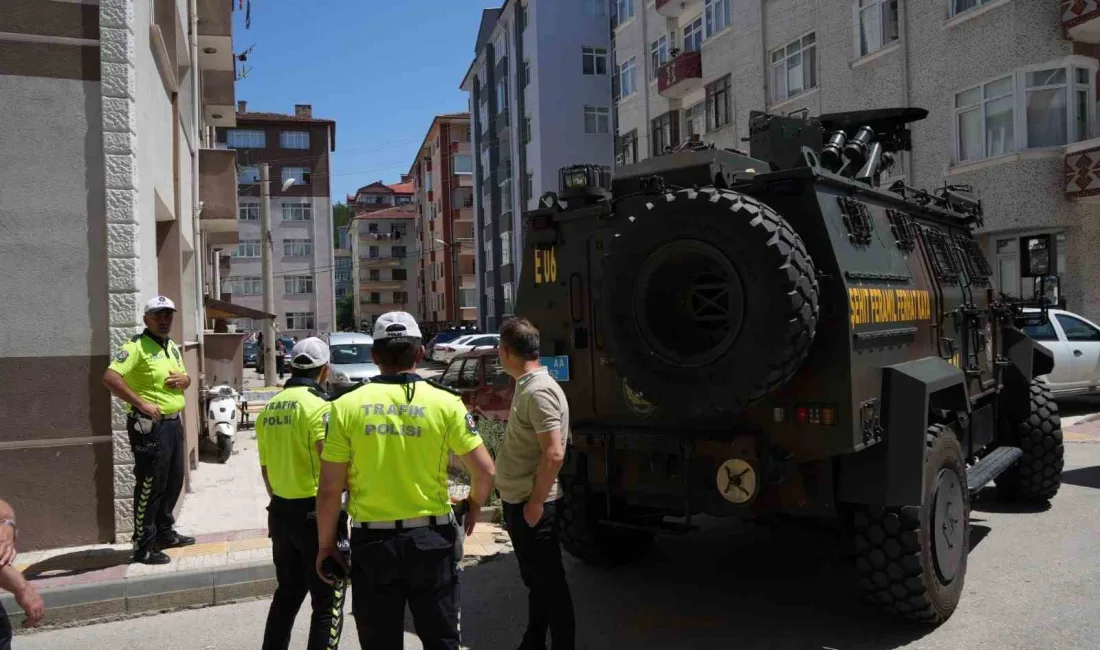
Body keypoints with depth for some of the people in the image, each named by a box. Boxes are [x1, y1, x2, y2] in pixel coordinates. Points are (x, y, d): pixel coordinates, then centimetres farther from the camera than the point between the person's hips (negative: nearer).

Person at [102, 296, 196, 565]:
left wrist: (185, 379, 1)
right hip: (150, 425, -9)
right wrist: (141, 403, -27)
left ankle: (165, 533, 32)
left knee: (173, 481, 17)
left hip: (174, 422, 9)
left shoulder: (173, 347, 14)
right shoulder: (137, 346, -13)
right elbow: (110, 377, -25)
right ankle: (143, 547, 6)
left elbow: (183, 377, 25)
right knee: (150, 486, -3)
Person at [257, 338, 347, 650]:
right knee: (328, 602, 2)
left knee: (287, 593, 23)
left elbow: (266, 468, 17)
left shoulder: (269, 409, 9)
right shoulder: (318, 404, -15)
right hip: (316, 512, -8)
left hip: (281, 512, 8)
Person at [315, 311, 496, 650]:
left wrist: (326, 545, 8)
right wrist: (474, 505, 15)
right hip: (432, 540, 0)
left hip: (372, 543, 0)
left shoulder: (347, 406, -6)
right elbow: (485, 470, -5)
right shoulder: (445, 404, -7)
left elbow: (329, 490, -4)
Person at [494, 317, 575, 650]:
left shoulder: (539, 391, -21)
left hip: (531, 504, -10)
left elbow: (554, 454, -26)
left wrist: (536, 502, -20)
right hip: (519, 500, 10)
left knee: (548, 580, 2)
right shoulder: (526, 387, 11)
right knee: (534, 577, 19)